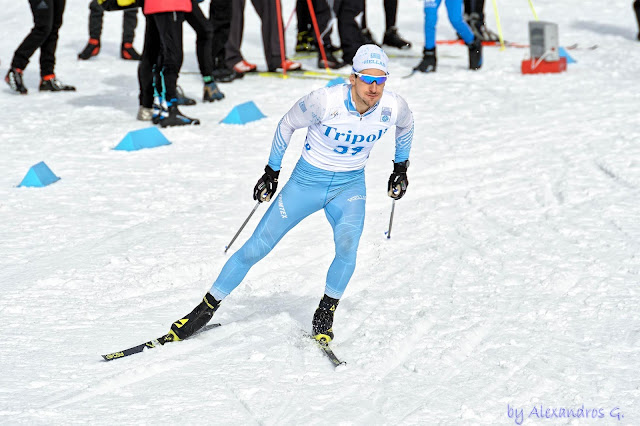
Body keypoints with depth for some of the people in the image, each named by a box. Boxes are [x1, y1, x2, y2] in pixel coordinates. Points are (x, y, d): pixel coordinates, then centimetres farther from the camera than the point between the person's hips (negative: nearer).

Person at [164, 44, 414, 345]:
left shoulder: (394, 107, -17)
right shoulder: (324, 101, -25)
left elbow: (406, 125, 10)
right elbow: (288, 125, -5)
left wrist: (401, 168, 16)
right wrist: (272, 172, 1)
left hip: (350, 186, 1)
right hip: (307, 180, -1)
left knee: (347, 243, -28)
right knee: (257, 246, -2)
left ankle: (326, 311, -5)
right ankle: (207, 308, 13)